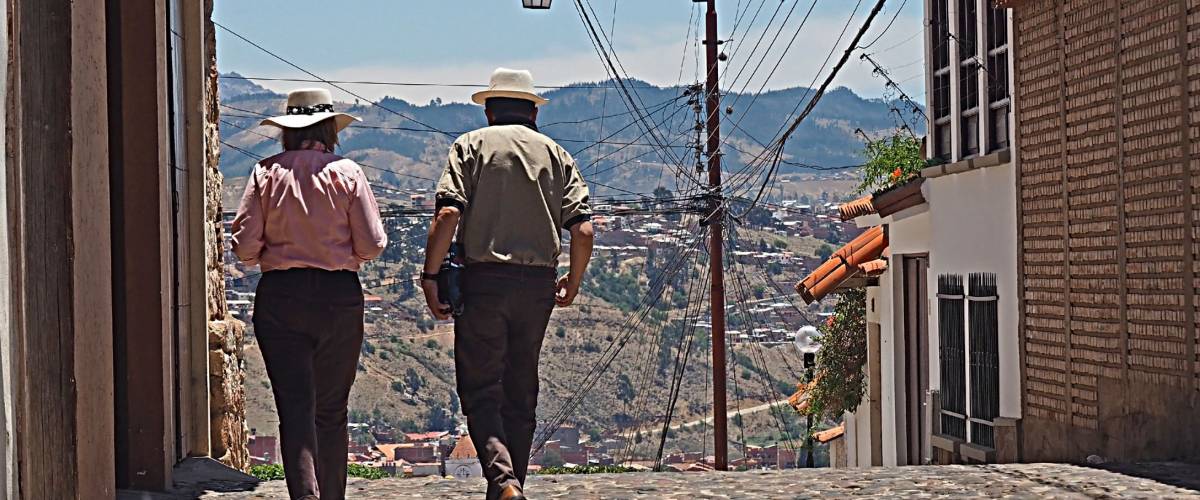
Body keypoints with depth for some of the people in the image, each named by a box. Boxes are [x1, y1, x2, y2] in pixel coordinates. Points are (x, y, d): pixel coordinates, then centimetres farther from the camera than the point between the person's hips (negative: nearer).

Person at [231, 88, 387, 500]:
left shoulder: (267, 173, -1)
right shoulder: (347, 173, -2)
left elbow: (244, 246, -5)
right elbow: (372, 245, -4)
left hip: (279, 297, 0)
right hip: (339, 296, 0)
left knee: (295, 409, -3)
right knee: (331, 411, 11)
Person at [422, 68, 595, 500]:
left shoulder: (472, 145, 3)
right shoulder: (555, 153, 11)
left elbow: (448, 213, -12)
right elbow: (583, 230, 1)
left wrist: (430, 276, -6)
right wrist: (573, 283, 16)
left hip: (484, 279, -3)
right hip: (538, 285, 3)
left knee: (480, 391, -1)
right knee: (521, 394, 13)